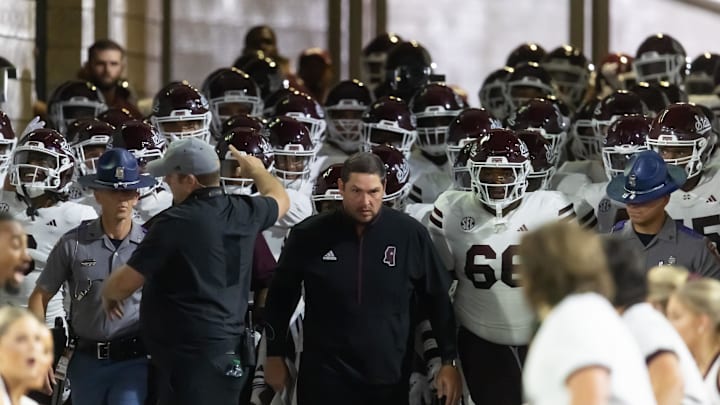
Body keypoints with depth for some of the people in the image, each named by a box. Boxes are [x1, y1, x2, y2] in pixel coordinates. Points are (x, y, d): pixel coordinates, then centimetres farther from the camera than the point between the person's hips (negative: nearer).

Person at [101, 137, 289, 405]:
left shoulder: (176, 222, -17)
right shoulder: (244, 214, 5)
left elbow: (126, 282, -13)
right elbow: (279, 199, 31)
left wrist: (108, 294, 10)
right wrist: (257, 171, 50)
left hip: (189, 359, -8)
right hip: (230, 356, 9)